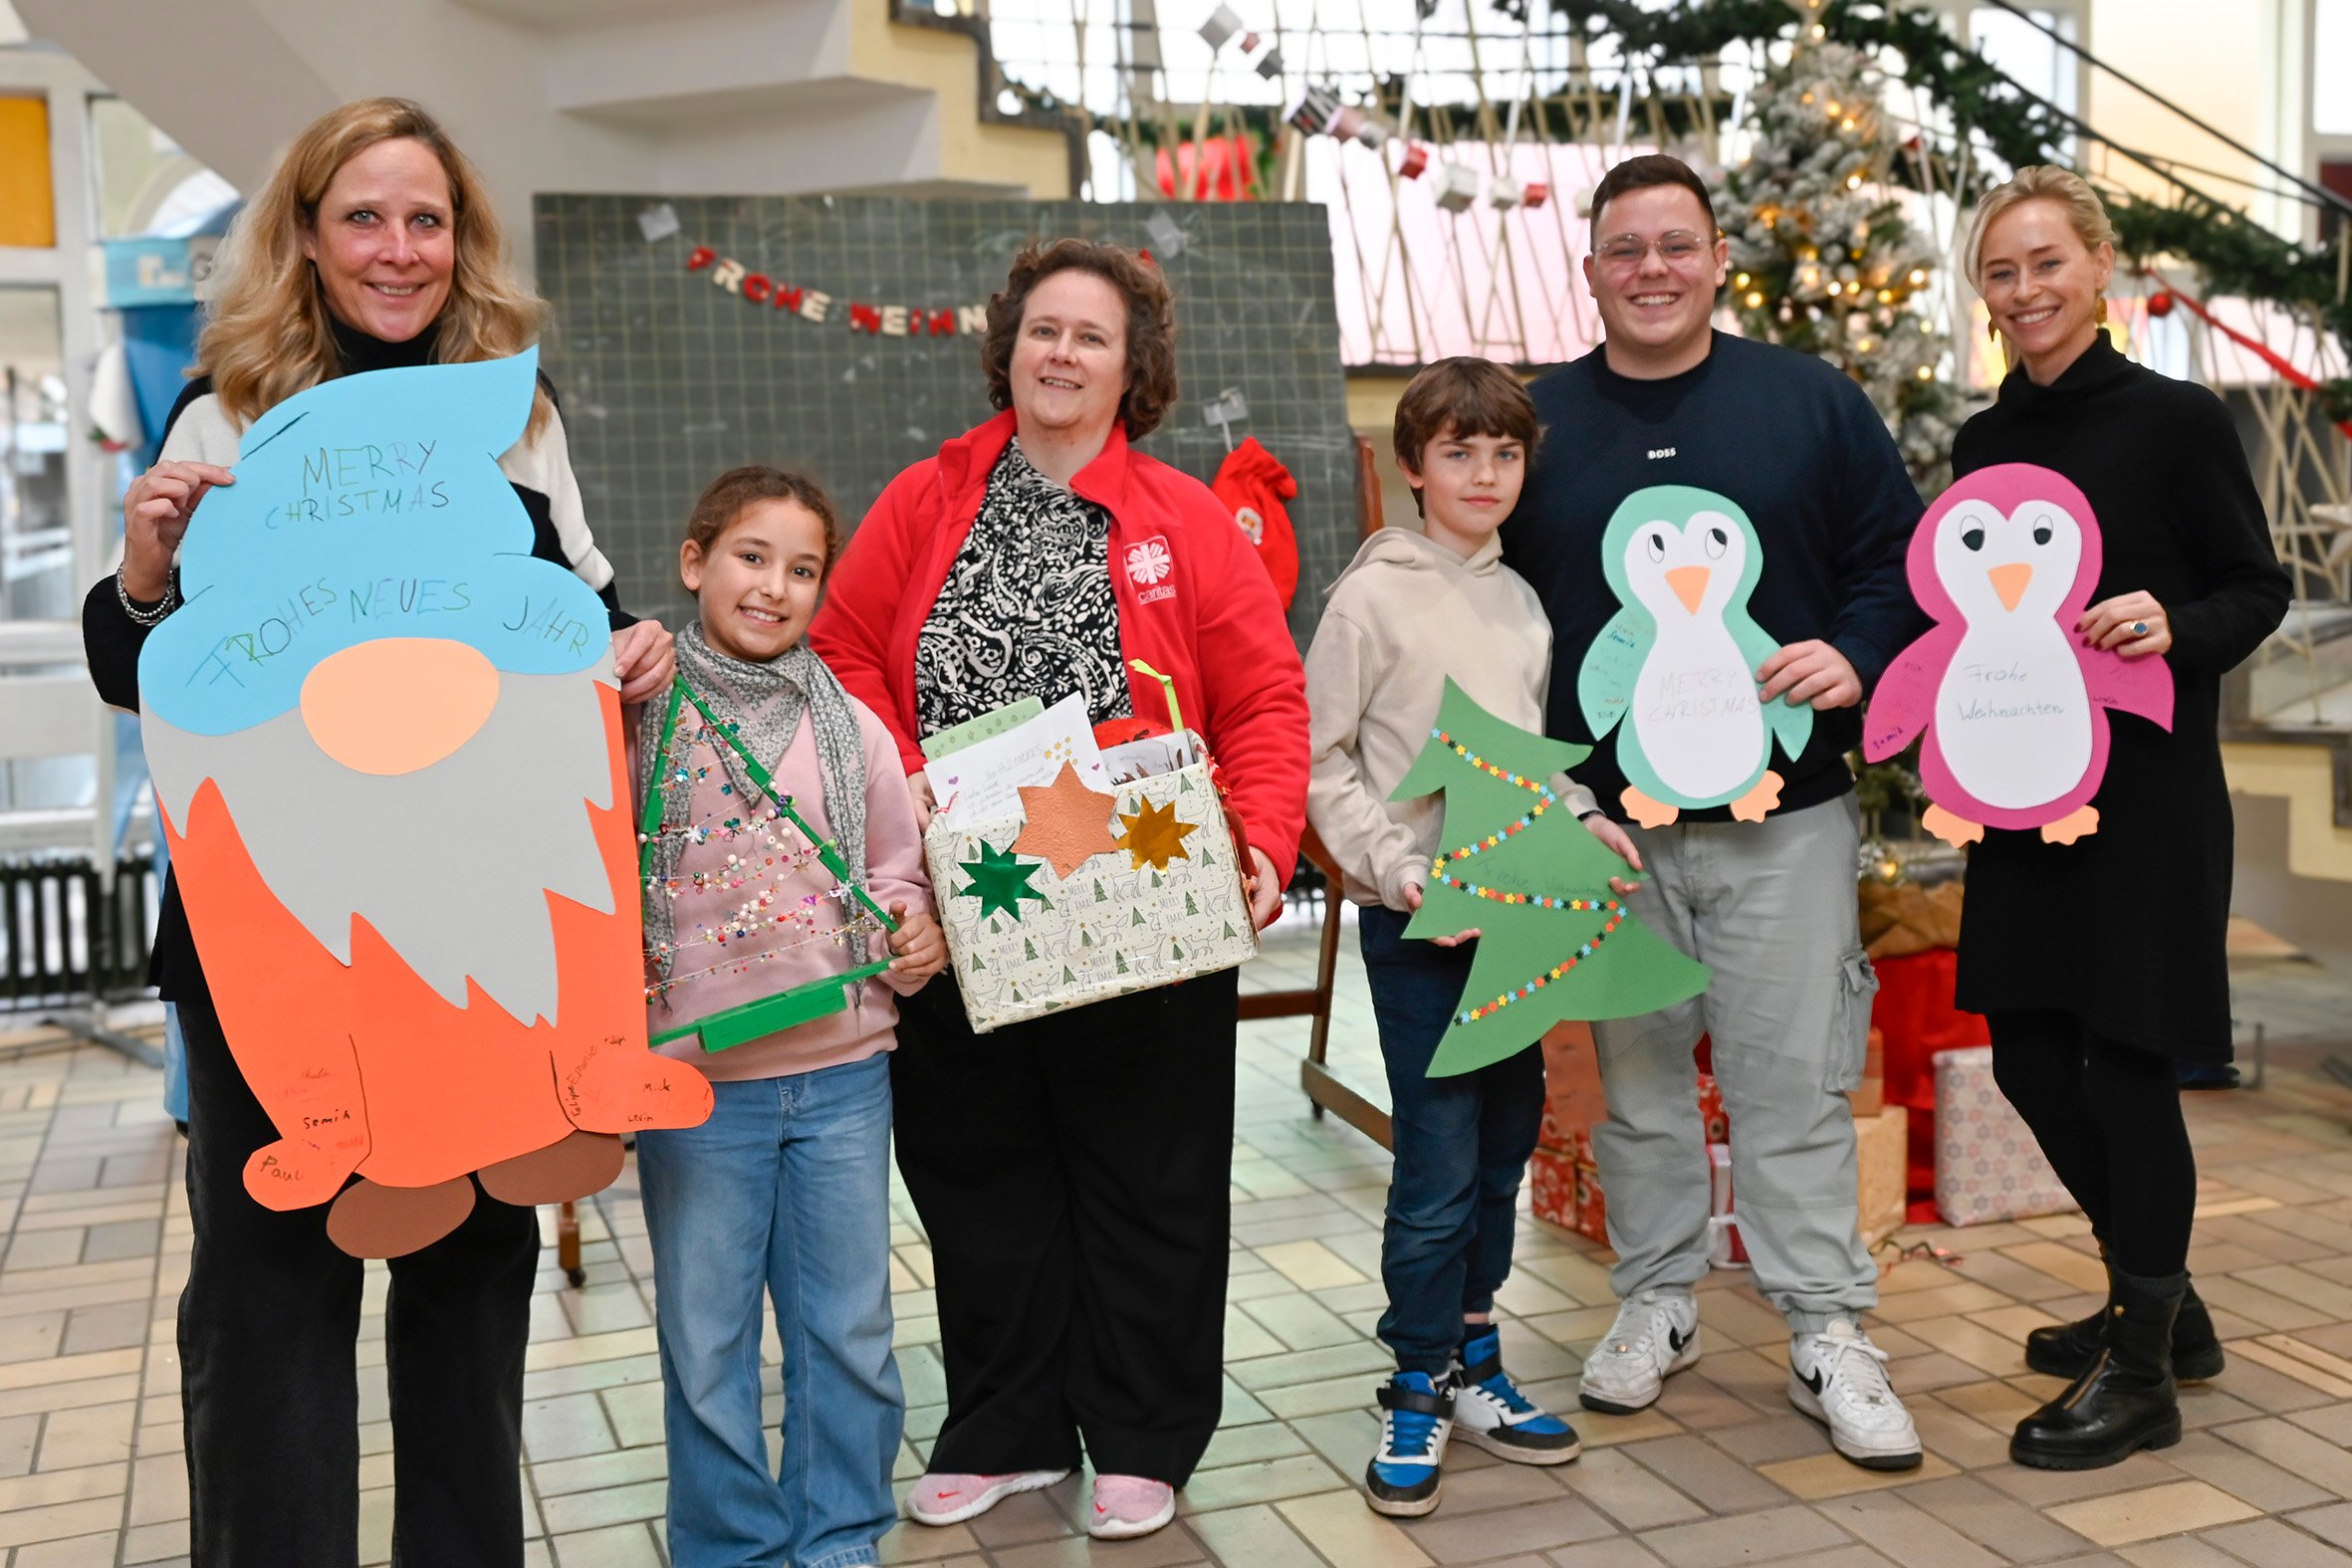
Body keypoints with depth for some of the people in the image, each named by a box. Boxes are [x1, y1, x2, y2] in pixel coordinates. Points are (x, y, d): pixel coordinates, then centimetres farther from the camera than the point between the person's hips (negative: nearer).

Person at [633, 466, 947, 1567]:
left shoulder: (849, 726, 5)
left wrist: (918, 938, -6)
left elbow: (896, 872, 13)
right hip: (693, 1079, -2)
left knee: (850, 1328, 12)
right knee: (705, 1339, 9)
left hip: (843, 1073, 3)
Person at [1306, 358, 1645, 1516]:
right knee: (1438, 1167, -3)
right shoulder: (1373, 596, -6)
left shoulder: (1524, 602, 11)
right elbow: (1320, 763, -7)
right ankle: (1418, 1391, 12)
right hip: (1414, 922, -6)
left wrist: (1583, 819, 2)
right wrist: (1404, 873, -15)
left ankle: (1471, 1363, 27)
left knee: (1504, 1149, 13)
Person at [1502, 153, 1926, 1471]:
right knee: (1636, 1075, 11)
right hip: (1602, 823, 2)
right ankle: (1659, 1300, 27)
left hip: (1784, 818, -1)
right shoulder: (1537, 421, 7)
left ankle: (1829, 1333, 13)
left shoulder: (1813, 402, 4)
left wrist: (1856, 656, -13)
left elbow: (1903, 559, 6)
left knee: (1795, 1080, 1)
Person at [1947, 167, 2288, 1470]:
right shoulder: (1984, 442, 9)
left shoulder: (2175, 420, -6)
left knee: (2125, 1059, -3)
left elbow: (2259, 588, -4)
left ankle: (2140, 1370, 12)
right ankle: (2158, 1300, 32)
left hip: (2145, 788, -6)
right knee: (2027, 1053, 10)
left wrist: (2173, 625, -23)